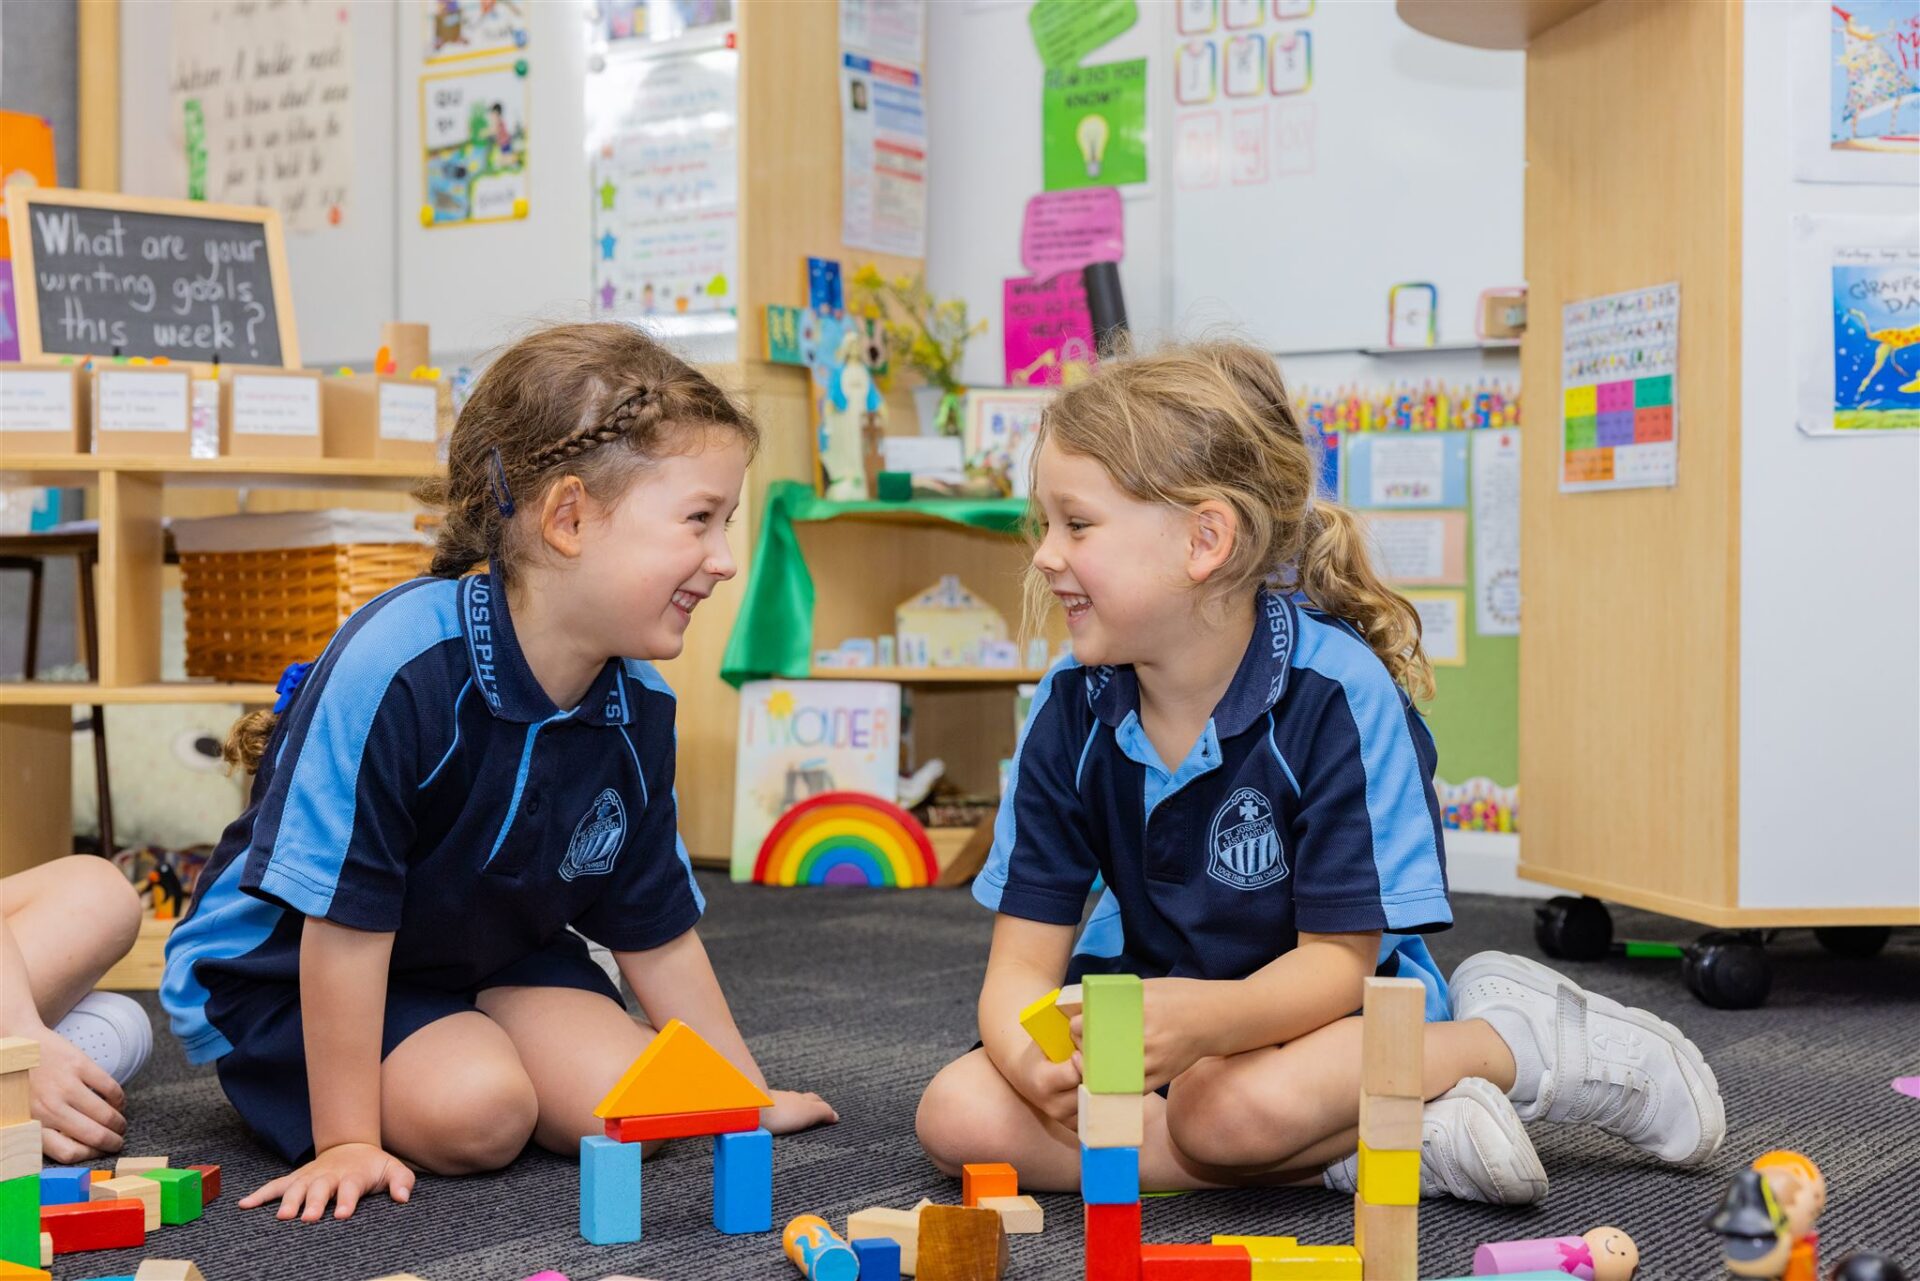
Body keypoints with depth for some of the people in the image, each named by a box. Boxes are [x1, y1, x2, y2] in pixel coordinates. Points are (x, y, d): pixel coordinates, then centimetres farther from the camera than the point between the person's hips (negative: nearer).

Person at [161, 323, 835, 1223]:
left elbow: (656, 934, 2)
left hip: (489, 955, 6)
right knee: (477, 1115, -26)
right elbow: (344, 917, -28)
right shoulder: (402, 666, -34)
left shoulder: (637, 708, -11)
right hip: (281, 970, -6)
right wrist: (347, 1141, -23)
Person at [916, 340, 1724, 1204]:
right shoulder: (1071, 708, -9)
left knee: (1232, 1105, -39)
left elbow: (1340, 958, -20)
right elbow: (1023, 959, -10)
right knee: (958, 1116, -21)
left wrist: (1206, 1021, -41)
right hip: (1146, 1001, 5)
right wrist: (1034, 1061, -35)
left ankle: (1516, 1045, -11)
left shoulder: (1337, 693, -22)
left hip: (1309, 1006, -5)